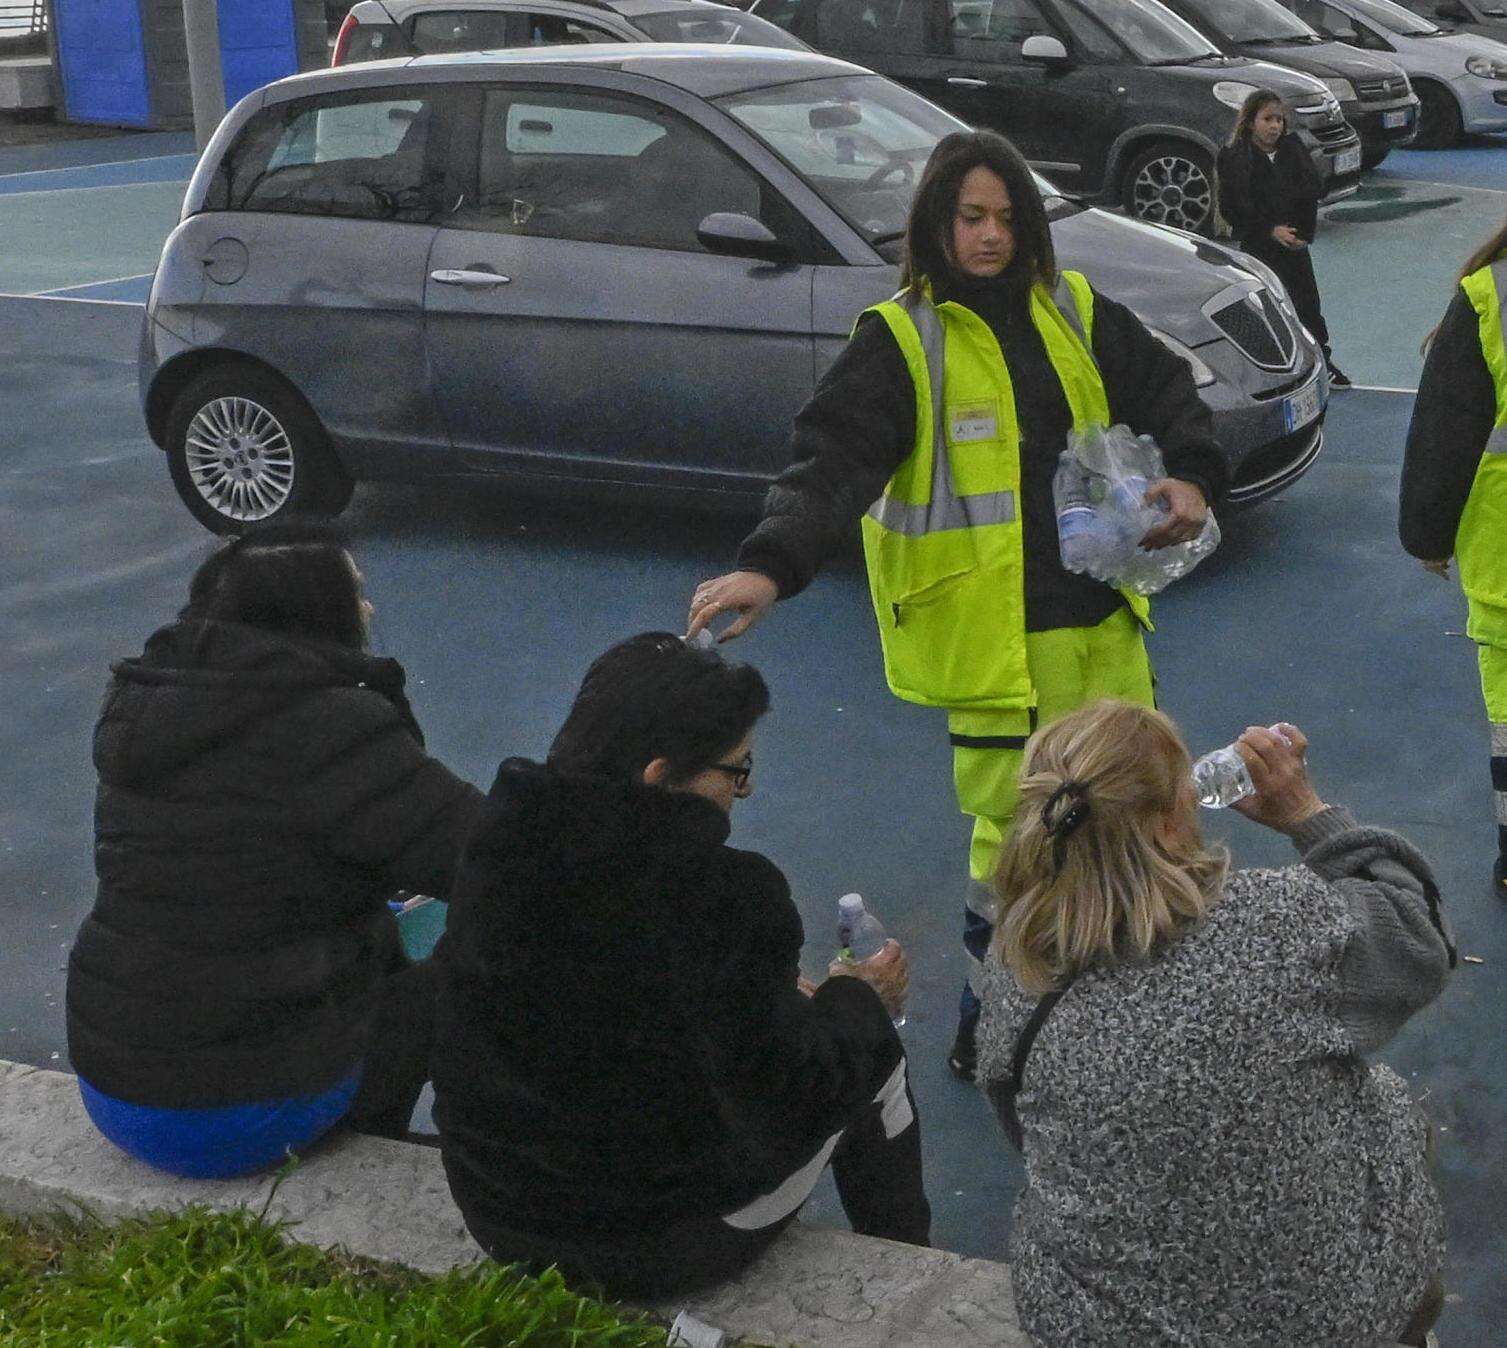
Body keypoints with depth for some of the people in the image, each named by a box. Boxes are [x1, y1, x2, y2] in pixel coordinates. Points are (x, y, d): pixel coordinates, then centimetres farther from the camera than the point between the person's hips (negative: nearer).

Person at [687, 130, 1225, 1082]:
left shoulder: (1073, 311, 8)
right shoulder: (899, 338, -8)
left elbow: (1166, 390, 14)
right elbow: (833, 460, -19)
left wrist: (1194, 476, -6)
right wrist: (770, 564, -35)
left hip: (1100, 613, 6)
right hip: (990, 633, -6)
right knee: (1016, 830, -1)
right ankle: (990, 1024, 19)